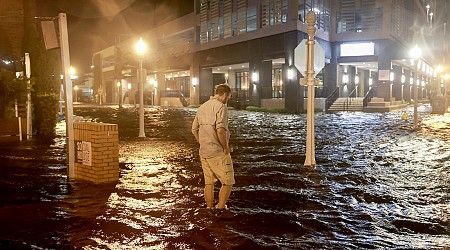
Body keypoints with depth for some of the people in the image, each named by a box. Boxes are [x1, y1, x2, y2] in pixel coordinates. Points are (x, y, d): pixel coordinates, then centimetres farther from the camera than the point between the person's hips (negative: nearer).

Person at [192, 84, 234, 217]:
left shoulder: (202, 107, 12)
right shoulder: (221, 107, -13)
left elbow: (194, 129, 16)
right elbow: (220, 130, -26)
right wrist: (226, 147, -15)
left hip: (204, 152, 8)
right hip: (218, 152, -8)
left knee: (209, 182, 16)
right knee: (227, 182, 5)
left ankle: (209, 210, 24)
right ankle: (220, 209, 5)